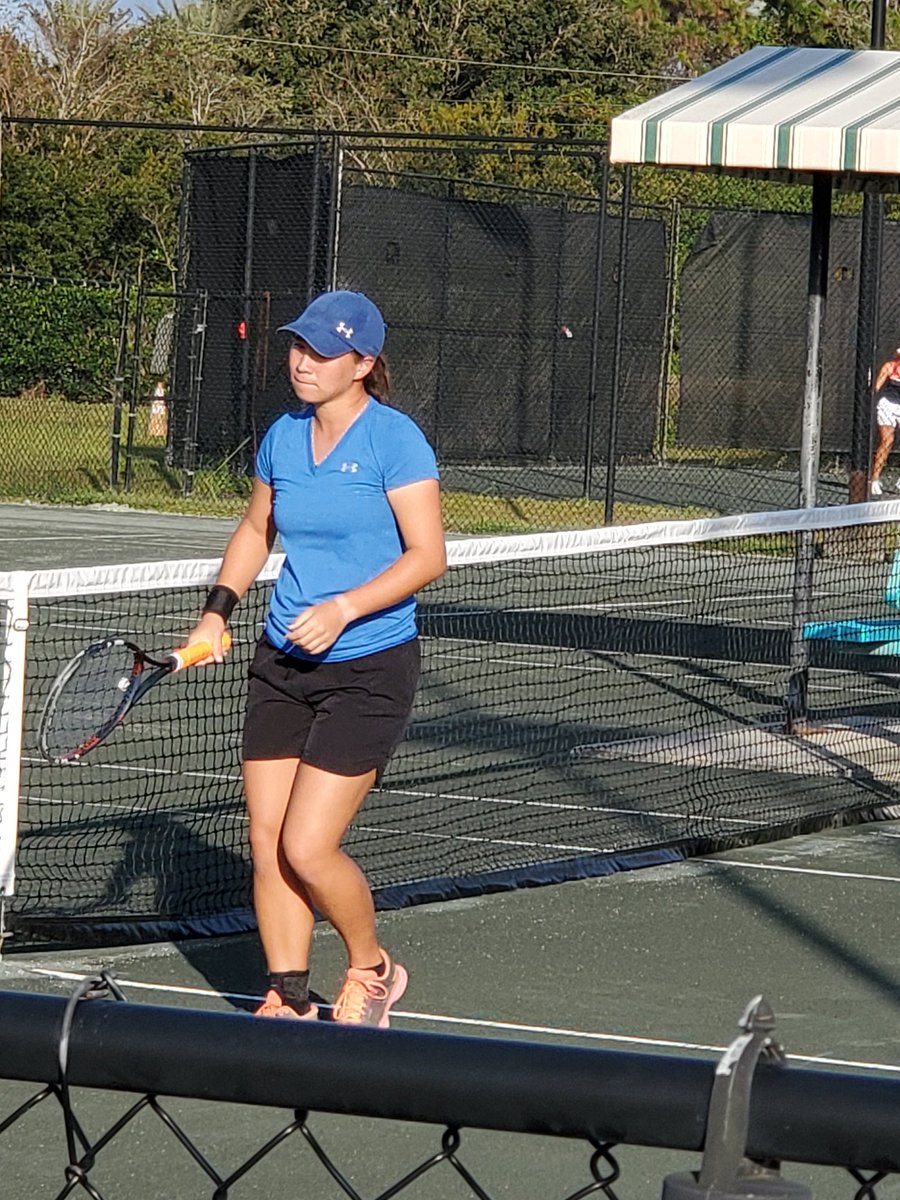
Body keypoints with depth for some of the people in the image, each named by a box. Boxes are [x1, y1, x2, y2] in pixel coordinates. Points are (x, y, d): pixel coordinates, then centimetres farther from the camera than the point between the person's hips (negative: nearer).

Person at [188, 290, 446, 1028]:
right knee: (266, 845, 3)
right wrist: (219, 608, 8)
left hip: (369, 669, -6)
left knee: (306, 850, -10)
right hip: (282, 663, 6)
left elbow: (427, 556, -16)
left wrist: (344, 608, -25)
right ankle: (288, 1001, 15)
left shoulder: (395, 440, -13)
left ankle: (373, 970, 15)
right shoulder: (282, 438, 6)